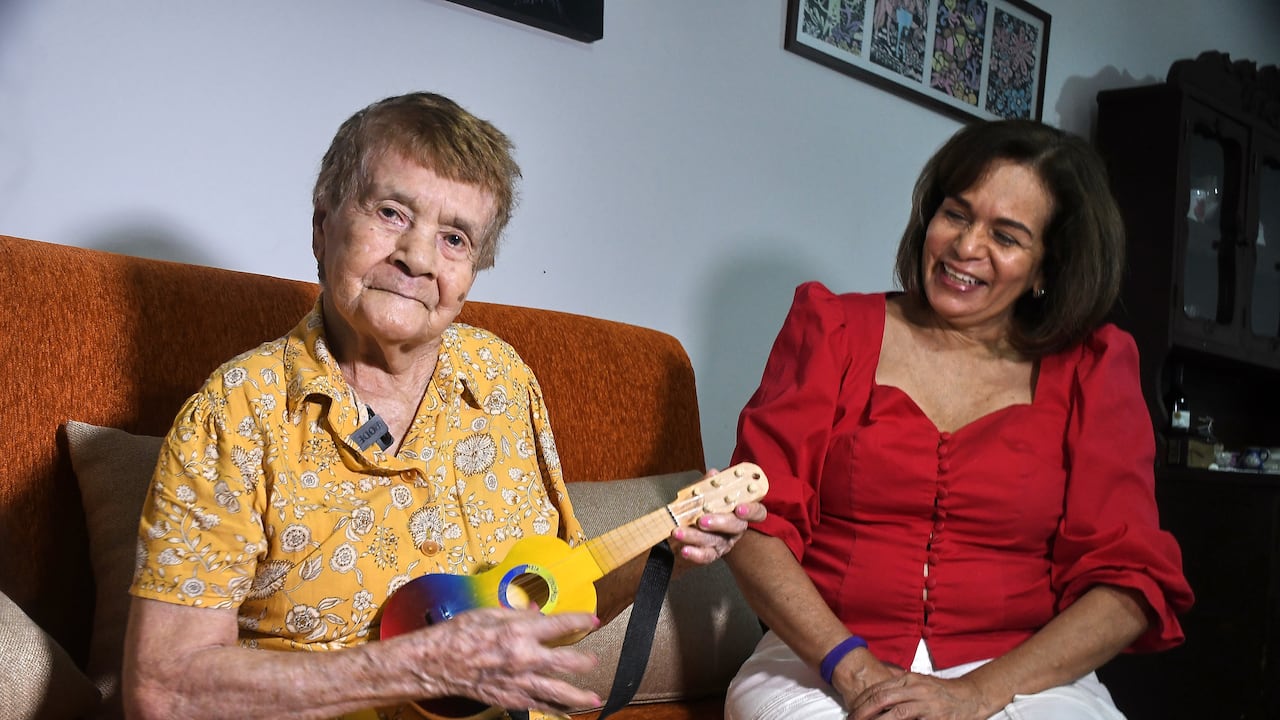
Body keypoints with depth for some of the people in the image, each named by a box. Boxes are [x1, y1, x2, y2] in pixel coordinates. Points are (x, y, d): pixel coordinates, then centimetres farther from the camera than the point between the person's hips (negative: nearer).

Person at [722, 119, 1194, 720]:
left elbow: (1128, 580, 0)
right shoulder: (832, 328, 7)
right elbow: (755, 521, 0)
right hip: (820, 666, 0)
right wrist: (851, 666, -14)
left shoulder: (1090, 370, 8)